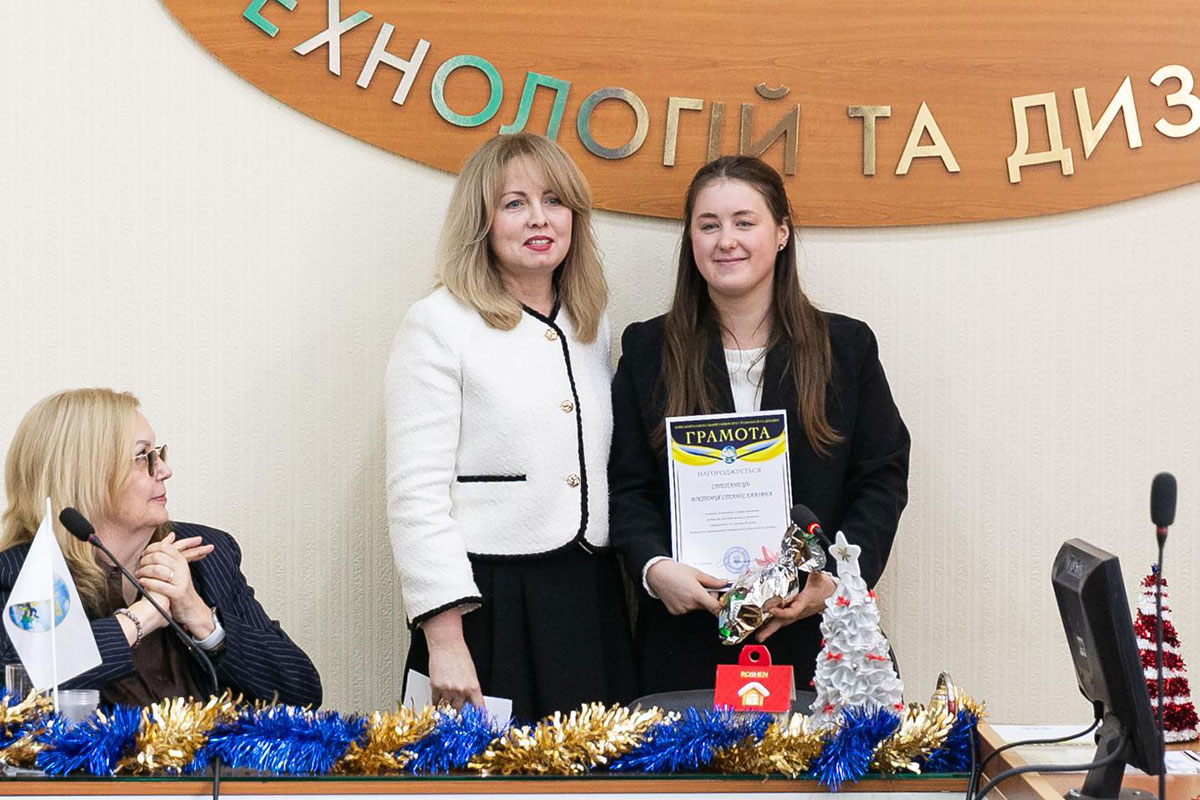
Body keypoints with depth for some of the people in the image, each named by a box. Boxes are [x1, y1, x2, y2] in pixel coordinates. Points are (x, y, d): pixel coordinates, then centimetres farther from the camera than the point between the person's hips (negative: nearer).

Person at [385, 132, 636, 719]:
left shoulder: (592, 326, 14)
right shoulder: (439, 324, -5)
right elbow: (416, 494, -10)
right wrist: (444, 639, -16)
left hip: (593, 605, 6)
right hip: (489, 605, -5)